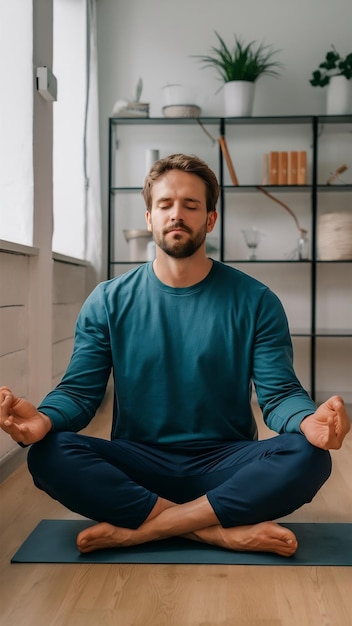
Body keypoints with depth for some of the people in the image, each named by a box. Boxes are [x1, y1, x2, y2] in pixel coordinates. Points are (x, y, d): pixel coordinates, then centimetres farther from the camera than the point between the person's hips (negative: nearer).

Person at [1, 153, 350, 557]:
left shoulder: (255, 302, -1)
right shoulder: (109, 302, 2)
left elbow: (279, 393, -4)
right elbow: (80, 392, -1)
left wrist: (308, 421, -29)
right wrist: (43, 419, -26)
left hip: (225, 464, 0)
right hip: (135, 467, 1)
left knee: (308, 456, -27)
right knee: (48, 456, -25)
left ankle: (138, 529, -21)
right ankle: (226, 533, -23)